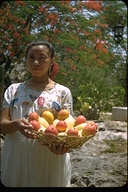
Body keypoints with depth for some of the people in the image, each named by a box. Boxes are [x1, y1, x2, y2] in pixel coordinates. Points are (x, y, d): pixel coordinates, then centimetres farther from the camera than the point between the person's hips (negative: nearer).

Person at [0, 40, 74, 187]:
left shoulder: (62, 92, 2)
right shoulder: (13, 90, 6)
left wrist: (63, 143, -21)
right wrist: (16, 125, -22)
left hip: (50, 164, -1)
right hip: (16, 162, 2)